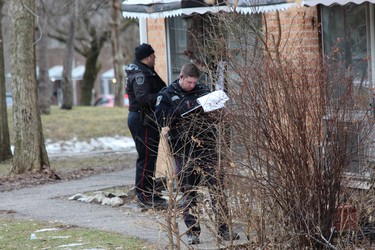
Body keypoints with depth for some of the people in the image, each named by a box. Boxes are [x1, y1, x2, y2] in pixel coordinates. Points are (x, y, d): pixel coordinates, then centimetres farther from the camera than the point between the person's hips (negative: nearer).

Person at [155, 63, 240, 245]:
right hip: (184, 150, -2)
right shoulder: (167, 95, 2)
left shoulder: (203, 90, 10)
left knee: (217, 188, -1)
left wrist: (211, 112, -6)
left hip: (207, 146, 2)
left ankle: (223, 229, 4)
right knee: (189, 192, 3)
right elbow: (161, 119, -10)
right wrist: (182, 110, -19)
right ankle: (192, 232, 11)